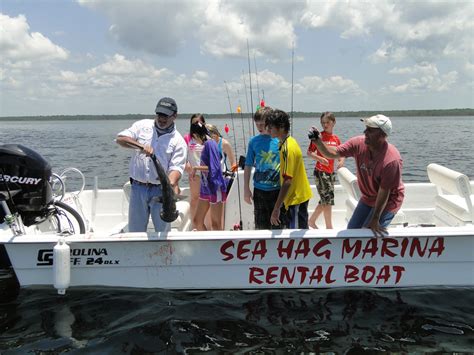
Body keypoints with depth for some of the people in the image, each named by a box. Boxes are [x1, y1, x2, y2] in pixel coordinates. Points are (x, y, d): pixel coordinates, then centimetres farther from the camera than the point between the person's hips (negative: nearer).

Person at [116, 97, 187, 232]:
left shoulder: (178, 141, -2)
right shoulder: (142, 126, 6)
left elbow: (176, 167, -11)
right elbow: (120, 138, -2)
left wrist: (172, 184, -32)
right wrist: (141, 146, -19)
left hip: (161, 190, -2)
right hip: (138, 188, 2)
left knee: (163, 231, 6)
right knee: (135, 230, 10)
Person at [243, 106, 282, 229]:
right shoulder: (254, 141, 0)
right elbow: (248, 166, 6)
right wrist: (246, 189, 5)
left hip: (278, 190, -2)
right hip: (259, 190, 2)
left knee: (277, 226, 7)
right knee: (261, 227, 13)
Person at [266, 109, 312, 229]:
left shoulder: (288, 148, -22)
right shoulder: (289, 142, 8)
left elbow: (287, 181, -26)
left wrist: (276, 209, -26)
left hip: (296, 199, -9)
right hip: (300, 196, 9)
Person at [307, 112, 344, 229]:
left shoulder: (336, 138, 8)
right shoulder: (319, 136, -8)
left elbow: (340, 154, 14)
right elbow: (309, 152, -8)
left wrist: (341, 160, -7)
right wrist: (319, 158, -25)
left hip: (331, 172, 7)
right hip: (320, 172, -7)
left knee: (325, 200, 14)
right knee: (328, 199, -5)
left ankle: (311, 221, 30)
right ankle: (329, 227, 6)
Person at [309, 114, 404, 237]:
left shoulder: (392, 160, -33)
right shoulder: (359, 143, -17)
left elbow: (384, 192, -27)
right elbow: (332, 153, -15)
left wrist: (375, 219, -20)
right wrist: (317, 141, -34)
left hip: (388, 202, -6)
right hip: (367, 198, 6)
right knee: (351, 229, 12)